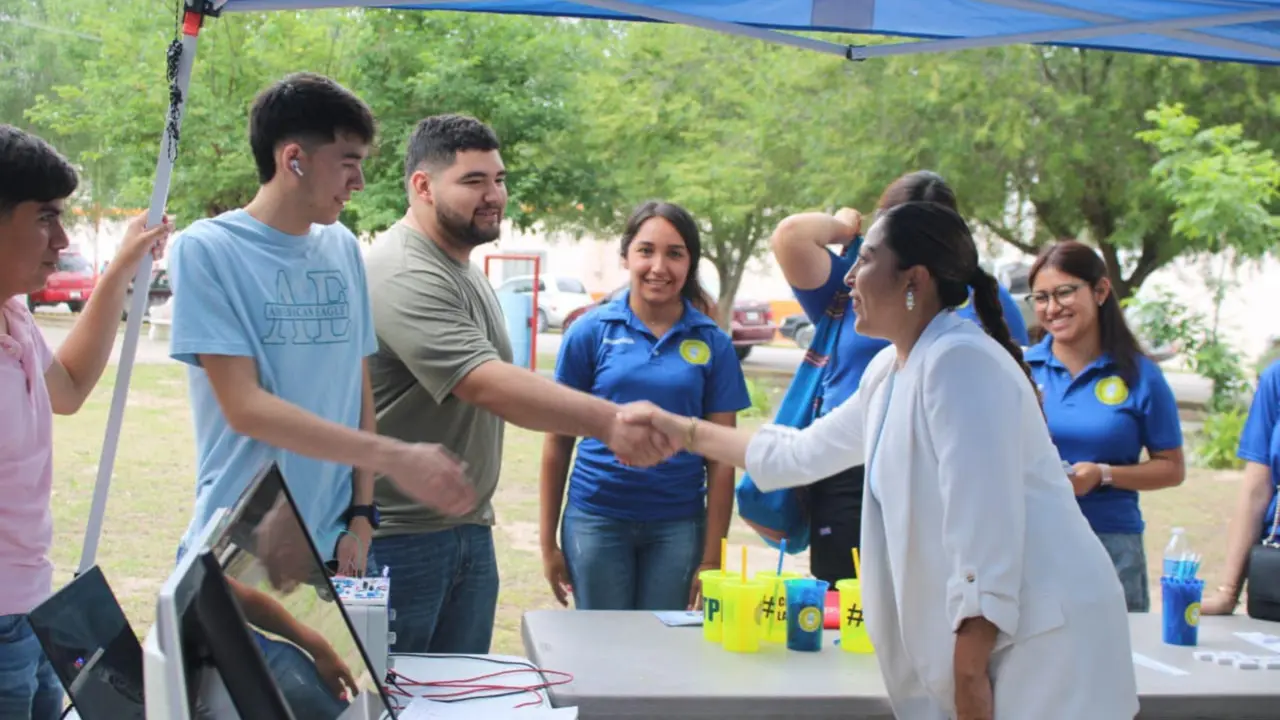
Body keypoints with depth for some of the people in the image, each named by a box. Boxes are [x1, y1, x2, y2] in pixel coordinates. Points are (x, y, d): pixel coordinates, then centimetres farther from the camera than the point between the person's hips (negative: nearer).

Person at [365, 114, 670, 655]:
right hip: (397, 534, -9)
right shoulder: (406, 277, -20)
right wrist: (607, 420, -38)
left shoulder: (464, 270, 14)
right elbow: (486, 385, -31)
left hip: (470, 530, 9)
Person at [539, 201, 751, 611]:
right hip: (597, 519, -1)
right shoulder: (590, 332, -1)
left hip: (677, 526, 1)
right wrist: (548, 543, 1)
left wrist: (711, 558, -2)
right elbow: (558, 442, 2)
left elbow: (720, 458, 2)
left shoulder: (713, 344, 1)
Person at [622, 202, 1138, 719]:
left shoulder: (959, 362, -18)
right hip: (996, 632, 9)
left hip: (1044, 635, -9)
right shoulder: (889, 371, 11)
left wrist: (968, 673, -21)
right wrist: (688, 433, 29)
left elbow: (986, 528, -23)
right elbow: (806, 452, 26)